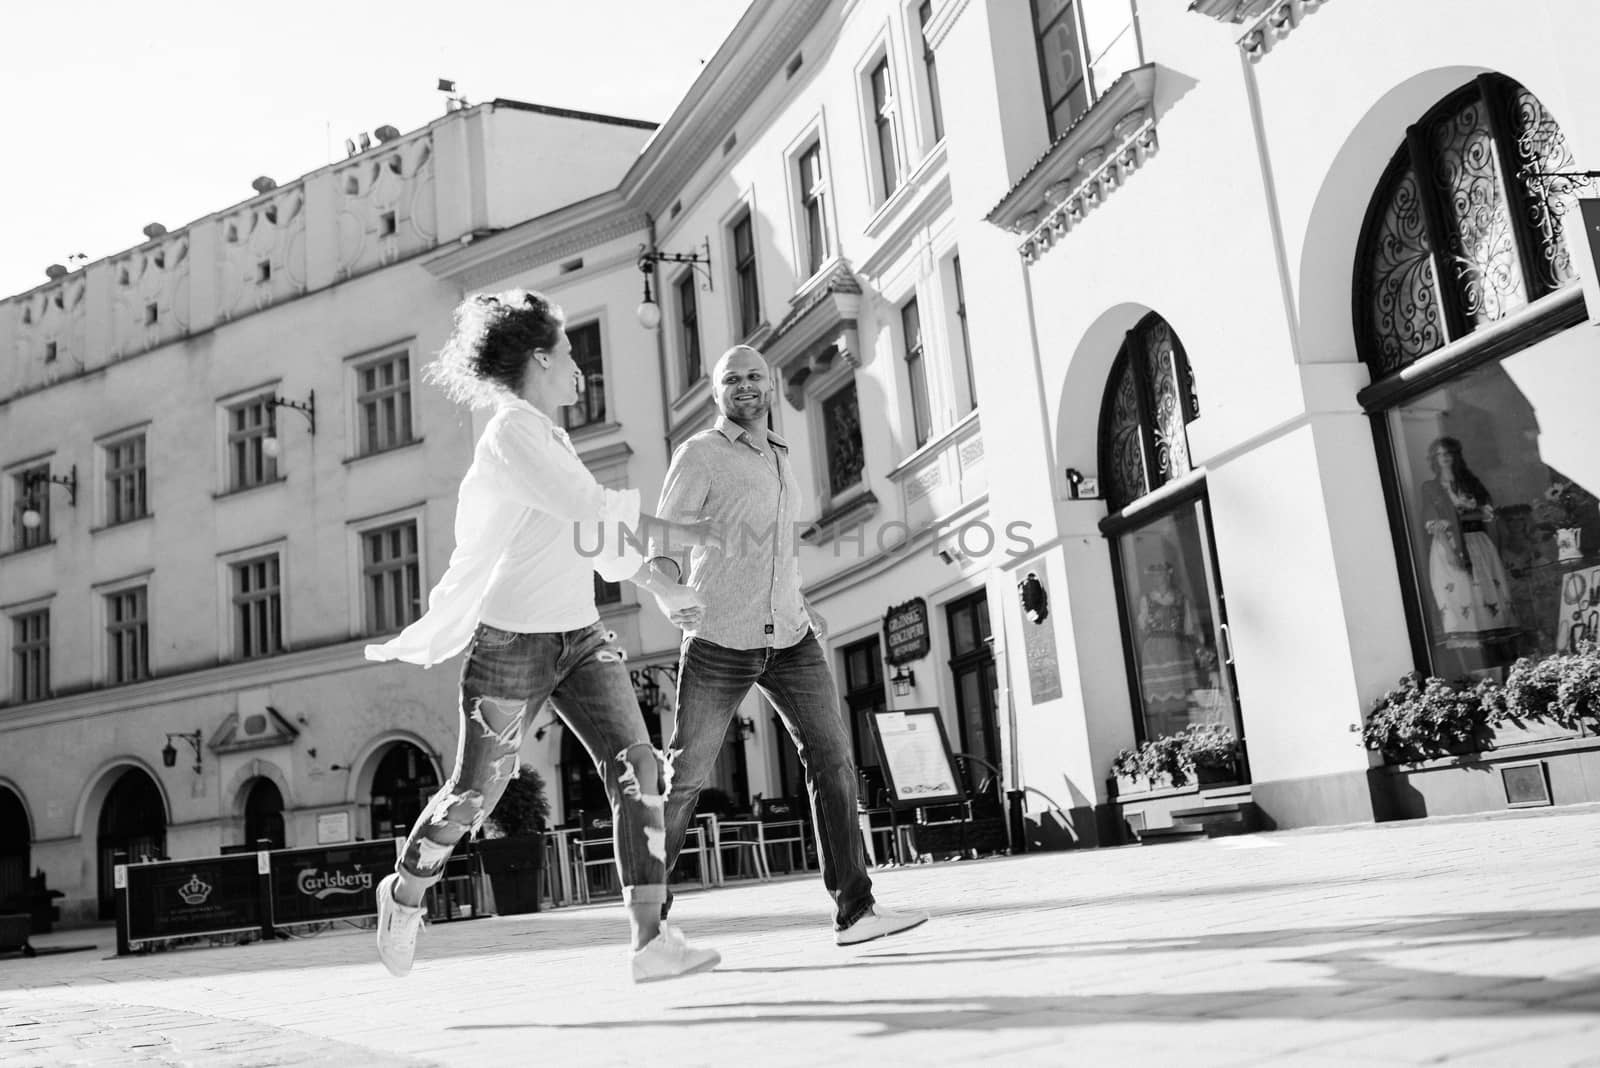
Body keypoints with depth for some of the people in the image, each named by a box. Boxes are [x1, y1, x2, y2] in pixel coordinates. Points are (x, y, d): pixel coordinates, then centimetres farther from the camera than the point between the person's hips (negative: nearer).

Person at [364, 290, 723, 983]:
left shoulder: (549, 434, 14)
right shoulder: (511, 430, -14)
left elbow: (592, 529, 24)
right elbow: (587, 506, -24)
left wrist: (662, 589, 25)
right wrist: (672, 531, -13)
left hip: (579, 638, 8)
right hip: (512, 642, -8)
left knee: (636, 768, -9)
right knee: (475, 794, 7)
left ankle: (651, 940, -9)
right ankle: (404, 893, 36)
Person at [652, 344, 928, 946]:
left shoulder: (777, 459, 19)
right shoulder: (700, 454, -3)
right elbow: (663, 545, -7)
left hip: (788, 638, 6)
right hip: (719, 641, -5)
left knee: (832, 760, -7)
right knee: (687, 777, 1)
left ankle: (854, 910, -4)